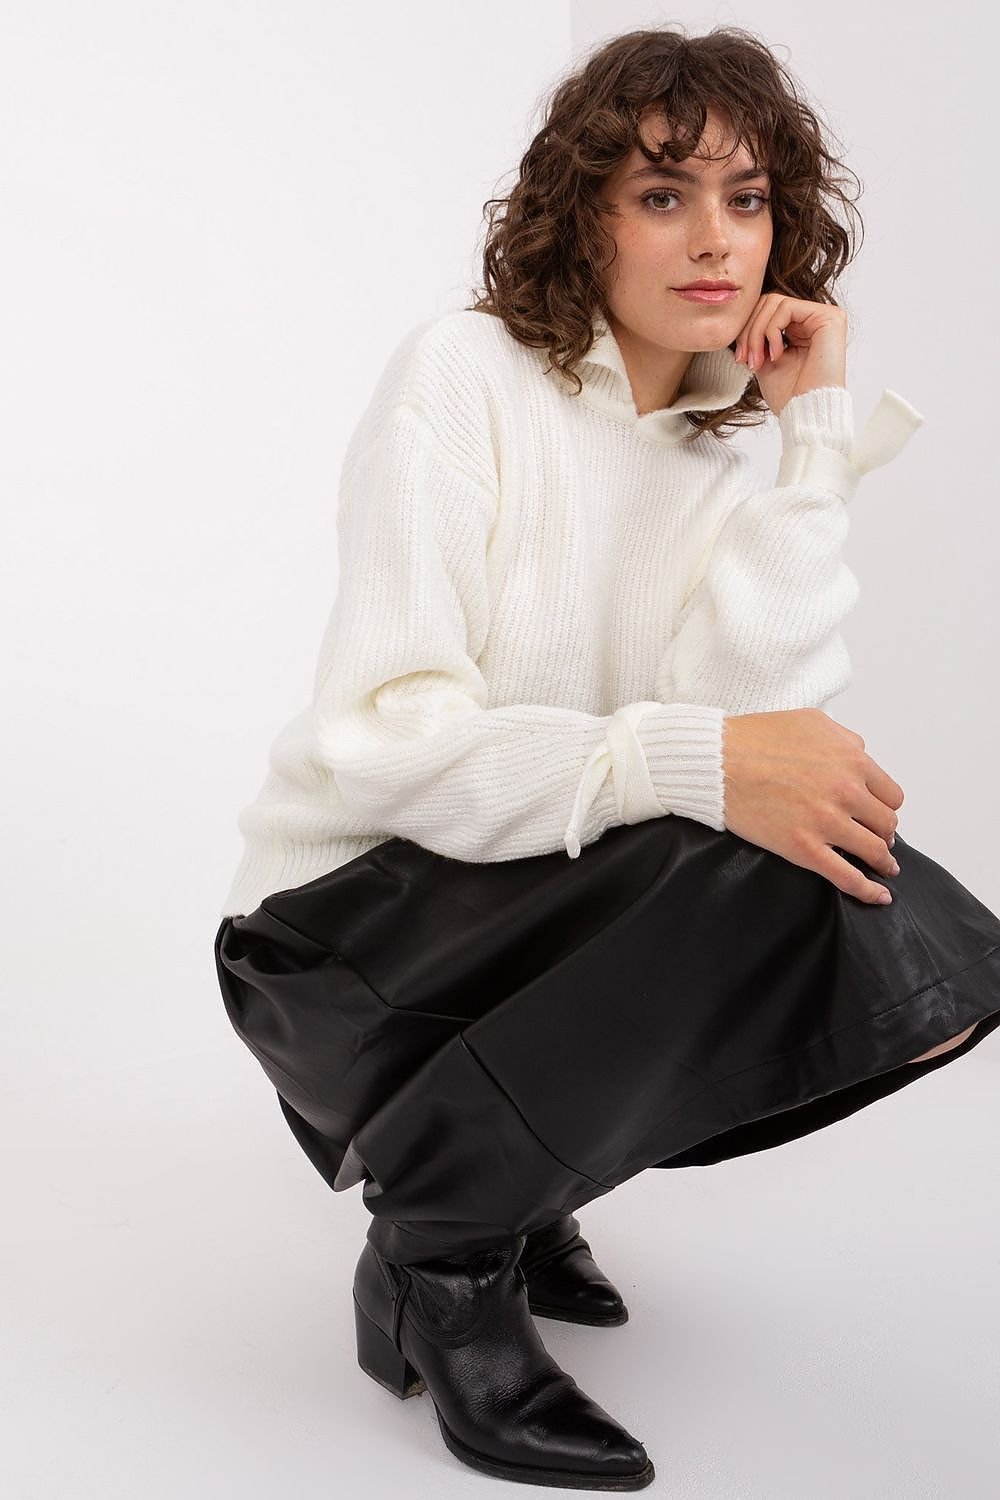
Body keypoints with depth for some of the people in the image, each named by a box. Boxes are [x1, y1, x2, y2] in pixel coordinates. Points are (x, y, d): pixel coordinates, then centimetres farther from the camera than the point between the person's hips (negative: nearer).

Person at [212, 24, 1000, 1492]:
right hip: (346, 931, -6)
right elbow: (380, 741, -21)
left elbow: (762, 722, -14)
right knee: (777, 875, -29)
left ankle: (514, 1167, 6)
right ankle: (442, 1245, -9)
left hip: (554, 932, 6)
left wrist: (819, 431, -10)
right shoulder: (465, 375, -9)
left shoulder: (719, 472, 7)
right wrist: (694, 763, -33)